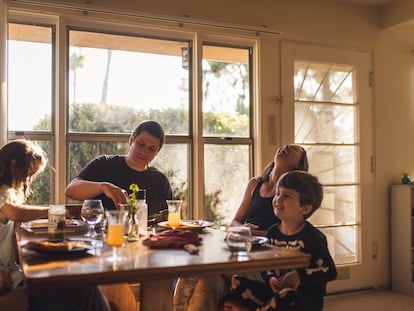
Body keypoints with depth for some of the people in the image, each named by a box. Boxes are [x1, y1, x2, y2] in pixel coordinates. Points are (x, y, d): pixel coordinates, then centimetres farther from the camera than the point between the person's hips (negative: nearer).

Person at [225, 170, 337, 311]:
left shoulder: (312, 237, -11)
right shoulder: (273, 232, 5)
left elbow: (330, 272, -11)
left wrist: (300, 276, -18)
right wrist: (271, 278, -10)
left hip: (306, 298, -5)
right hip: (276, 290, 5)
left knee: (287, 296, -40)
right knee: (236, 281, -7)